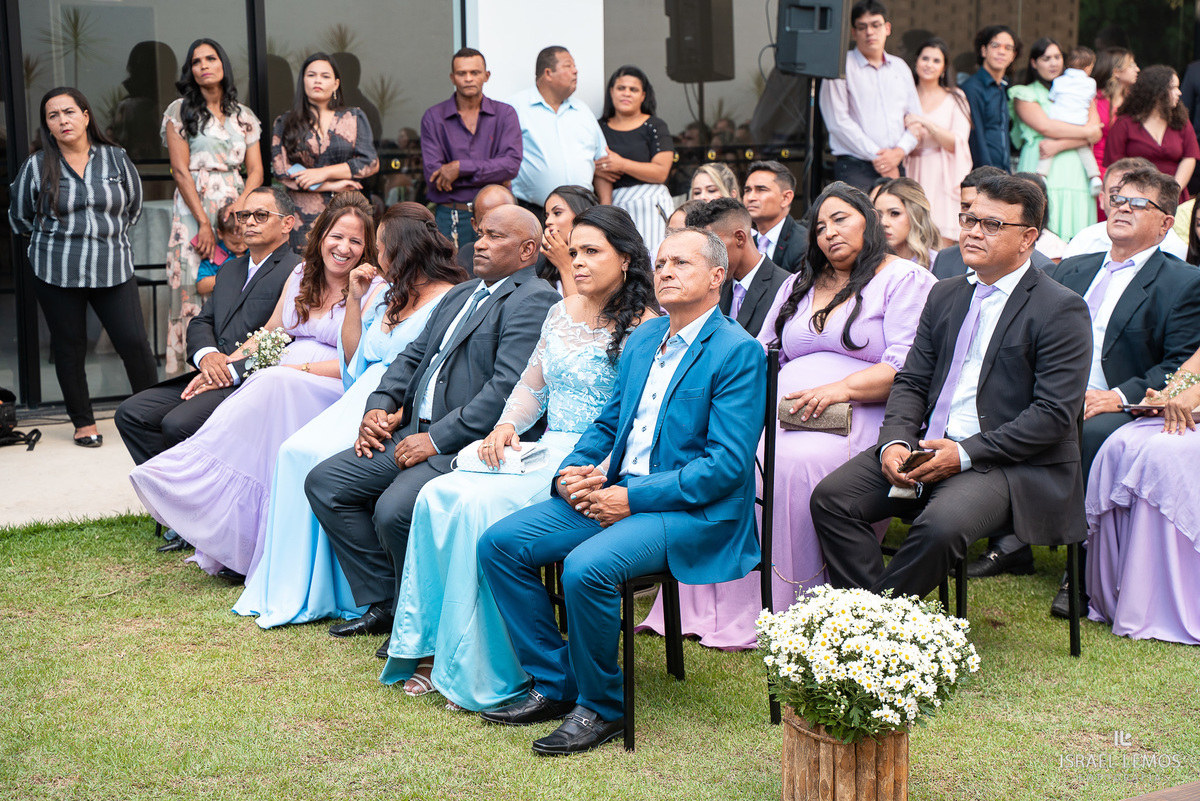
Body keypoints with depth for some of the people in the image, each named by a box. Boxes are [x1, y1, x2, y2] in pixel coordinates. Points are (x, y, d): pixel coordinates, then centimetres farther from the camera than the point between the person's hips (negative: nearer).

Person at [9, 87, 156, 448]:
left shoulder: (115, 158, 5)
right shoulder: (36, 167, 1)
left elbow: (134, 208, 15)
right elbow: (20, 220, 10)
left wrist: (108, 232, 12)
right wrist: (60, 234, 14)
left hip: (113, 269, 0)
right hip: (57, 273, 0)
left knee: (134, 342, -6)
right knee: (69, 348, 6)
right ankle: (83, 422, 19)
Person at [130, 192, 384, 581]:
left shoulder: (375, 290, 0)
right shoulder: (301, 275, 17)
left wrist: (299, 368, -18)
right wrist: (224, 366, 12)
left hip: (333, 394, -5)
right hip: (279, 382, 5)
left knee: (274, 386, -35)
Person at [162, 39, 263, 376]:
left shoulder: (244, 116, 14)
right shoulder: (180, 111, 3)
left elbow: (256, 170, 9)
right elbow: (180, 170, -4)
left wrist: (242, 202, -13)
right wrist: (204, 222, -13)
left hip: (237, 211, 3)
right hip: (193, 211, -3)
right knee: (194, 291, -7)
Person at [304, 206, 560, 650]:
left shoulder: (535, 302, -9)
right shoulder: (460, 295, 23)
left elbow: (509, 388, -20)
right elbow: (413, 356, 23)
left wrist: (436, 440, -20)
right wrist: (380, 406, 3)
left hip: (469, 443, -10)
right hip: (416, 432, 10)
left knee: (394, 510, -30)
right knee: (323, 483, 2)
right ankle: (383, 604, 8)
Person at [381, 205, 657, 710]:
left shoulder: (643, 328, -8)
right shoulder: (561, 314, 16)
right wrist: (506, 427, 3)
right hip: (545, 452, 7)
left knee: (480, 506, -28)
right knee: (437, 495, -16)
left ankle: (475, 672, -18)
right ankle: (432, 651, -12)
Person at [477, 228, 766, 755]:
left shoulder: (738, 352, -10)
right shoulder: (642, 339, 16)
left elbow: (728, 465, -17)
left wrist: (632, 498, -19)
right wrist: (571, 472, 1)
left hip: (695, 510, -8)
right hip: (614, 492, 8)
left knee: (586, 567, -32)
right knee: (500, 543, -5)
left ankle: (600, 706, -9)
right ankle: (553, 685, 4)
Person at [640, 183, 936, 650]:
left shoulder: (904, 278, 8)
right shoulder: (798, 286, 29)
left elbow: (906, 368, -5)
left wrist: (840, 388, -19)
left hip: (855, 418, -5)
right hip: (781, 413, 6)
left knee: (790, 464, -37)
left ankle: (780, 613, -28)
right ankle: (709, 604, -24)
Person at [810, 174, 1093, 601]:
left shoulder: (1062, 309, -5)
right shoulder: (944, 295, 17)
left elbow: (1054, 414, -12)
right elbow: (911, 381, 14)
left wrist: (965, 454, -19)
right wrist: (894, 441, -7)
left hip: (1009, 464, -6)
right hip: (927, 447, 6)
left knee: (940, 525, -34)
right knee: (830, 497, -13)